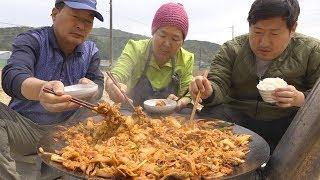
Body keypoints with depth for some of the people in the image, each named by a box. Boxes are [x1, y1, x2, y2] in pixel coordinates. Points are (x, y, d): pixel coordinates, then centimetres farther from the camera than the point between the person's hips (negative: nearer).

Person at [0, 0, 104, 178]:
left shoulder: (91, 51, 6)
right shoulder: (31, 40, -7)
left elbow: (99, 84, -2)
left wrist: (88, 86, -28)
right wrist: (41, 89, -48)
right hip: (25, 127, -2)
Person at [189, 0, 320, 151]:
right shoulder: (231, 50, -1)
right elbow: (219, 86, -10)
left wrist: (301, 99, -25)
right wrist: (208, 92, -33)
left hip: (287, 122, 0)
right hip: (239, 119, 1)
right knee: (204, 115, -25)